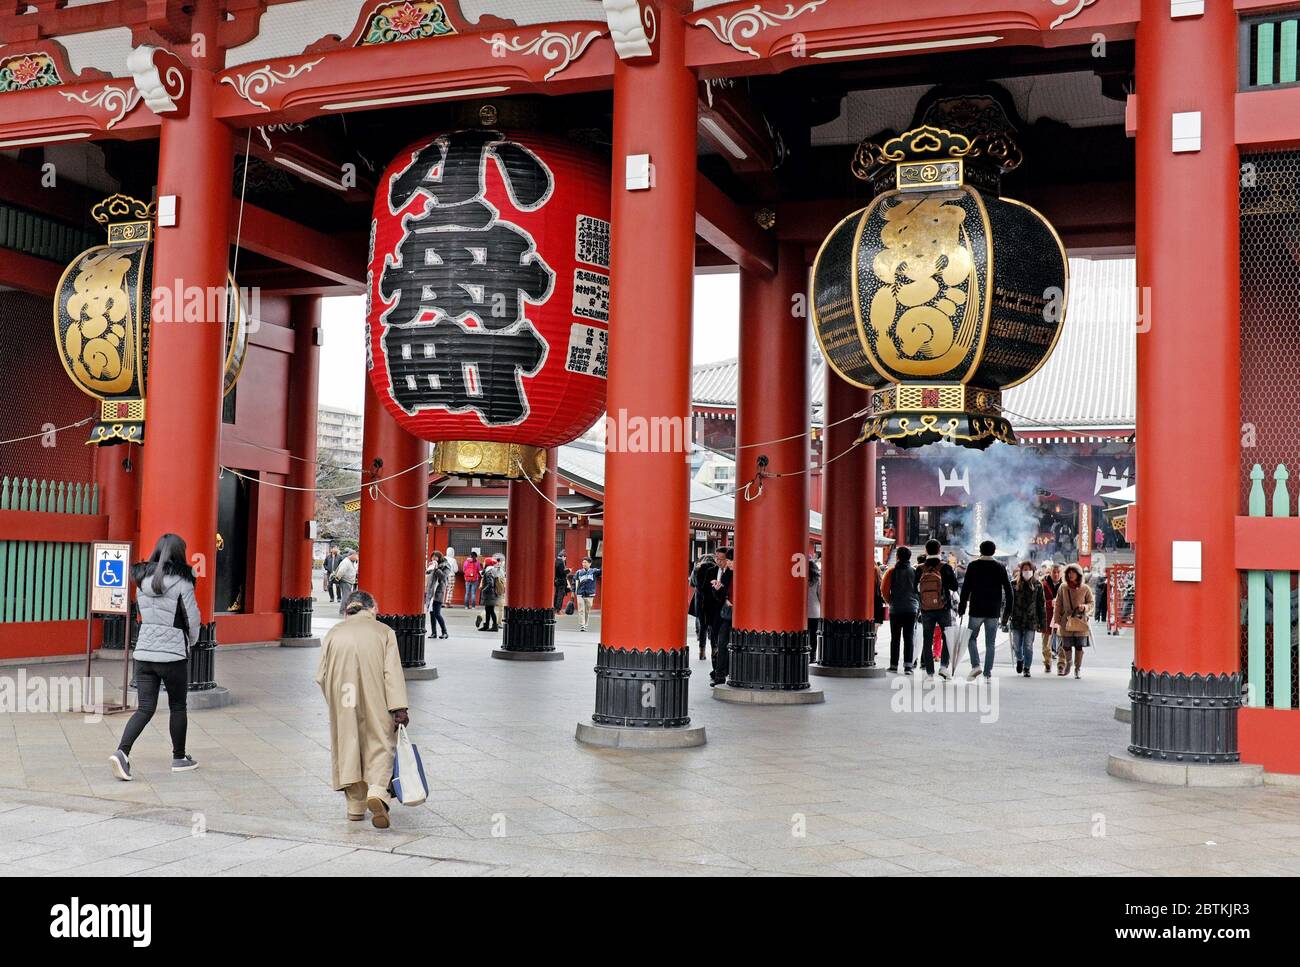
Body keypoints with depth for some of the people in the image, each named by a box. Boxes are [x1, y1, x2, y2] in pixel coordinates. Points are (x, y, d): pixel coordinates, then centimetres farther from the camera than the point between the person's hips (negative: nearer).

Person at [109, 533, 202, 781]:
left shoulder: (142, 581, 6)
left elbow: (144, 615, 16)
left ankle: (122, 752, -13)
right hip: (173, 653, -4)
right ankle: (179, 758, 23)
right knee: (177, 707, 12)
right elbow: (193, 620, -7)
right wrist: (191, 642, 12)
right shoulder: (181, 582, -10)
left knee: (145, 708, 6)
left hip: (144, 651, 4)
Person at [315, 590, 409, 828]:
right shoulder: (383, 630, 11)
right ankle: (377, 791, -20)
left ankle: (355, 806, 14)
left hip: (341, 690, 2)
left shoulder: (334, 632, 17)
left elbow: (321, 676, 10)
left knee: (348, 740, 11)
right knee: (380, 740, 4)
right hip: (374, 696, -2)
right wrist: (399, 708, -8)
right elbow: (392, 671, -2)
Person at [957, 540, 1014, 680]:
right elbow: (1008, 590, 4)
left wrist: (961, 608, 2)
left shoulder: (973, 566, -2)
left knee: (972, 638, 12)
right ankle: (988, 673, 4)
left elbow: (965, 588, -3)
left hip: (976, 610, -2)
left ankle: (975, 665, -6)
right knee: (990, 643, 6)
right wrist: (1008, 610, 9)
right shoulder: (1000, 567, 4)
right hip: (994, 611, 2)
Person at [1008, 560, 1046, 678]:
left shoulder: (1037, 585, 2)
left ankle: (1026, 668, 14)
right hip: (1016, 619, 1)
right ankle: (1020, 659, 37)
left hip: (1031, 620, -1)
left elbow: (1041, 604, 4)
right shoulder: (1014, 584, 1)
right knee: (1016, 645, 6)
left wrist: (1042, 622, 1)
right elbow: (1009, 602, 3)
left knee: (1028, 646, -2)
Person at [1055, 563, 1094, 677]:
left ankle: (1077, 669, 11)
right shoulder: (1063, 588, 5)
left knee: (1079, 646, 0)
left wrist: (1084, 607, -12)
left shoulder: (1085, 589, 2)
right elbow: (1058, 605, 7)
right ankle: (1067, 665, 23)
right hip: (1066, 622, 1)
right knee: (1066, 646, 2)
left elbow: (1091, 604, 10)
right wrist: (1057, 620, 2)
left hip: (1081, 622, -1)